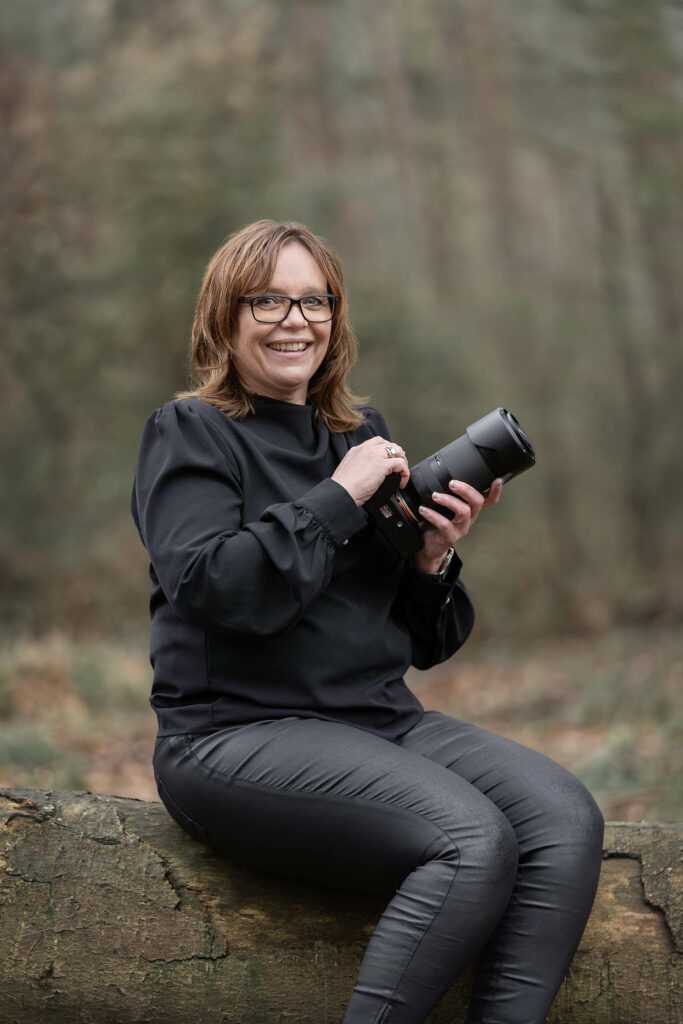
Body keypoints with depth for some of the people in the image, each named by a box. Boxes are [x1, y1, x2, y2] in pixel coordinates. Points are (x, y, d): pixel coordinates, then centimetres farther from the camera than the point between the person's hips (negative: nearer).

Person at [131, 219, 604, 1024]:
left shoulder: (361, 437, 18)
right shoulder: (190, 434, 2)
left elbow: (424, 644, 19)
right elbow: (211, 587, -18)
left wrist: (434, 559, -2)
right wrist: (339, 497, -13)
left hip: (385, 721, 7)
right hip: (238, 732, -6)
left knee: (566, 817, -19)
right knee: (474, 837, -29)